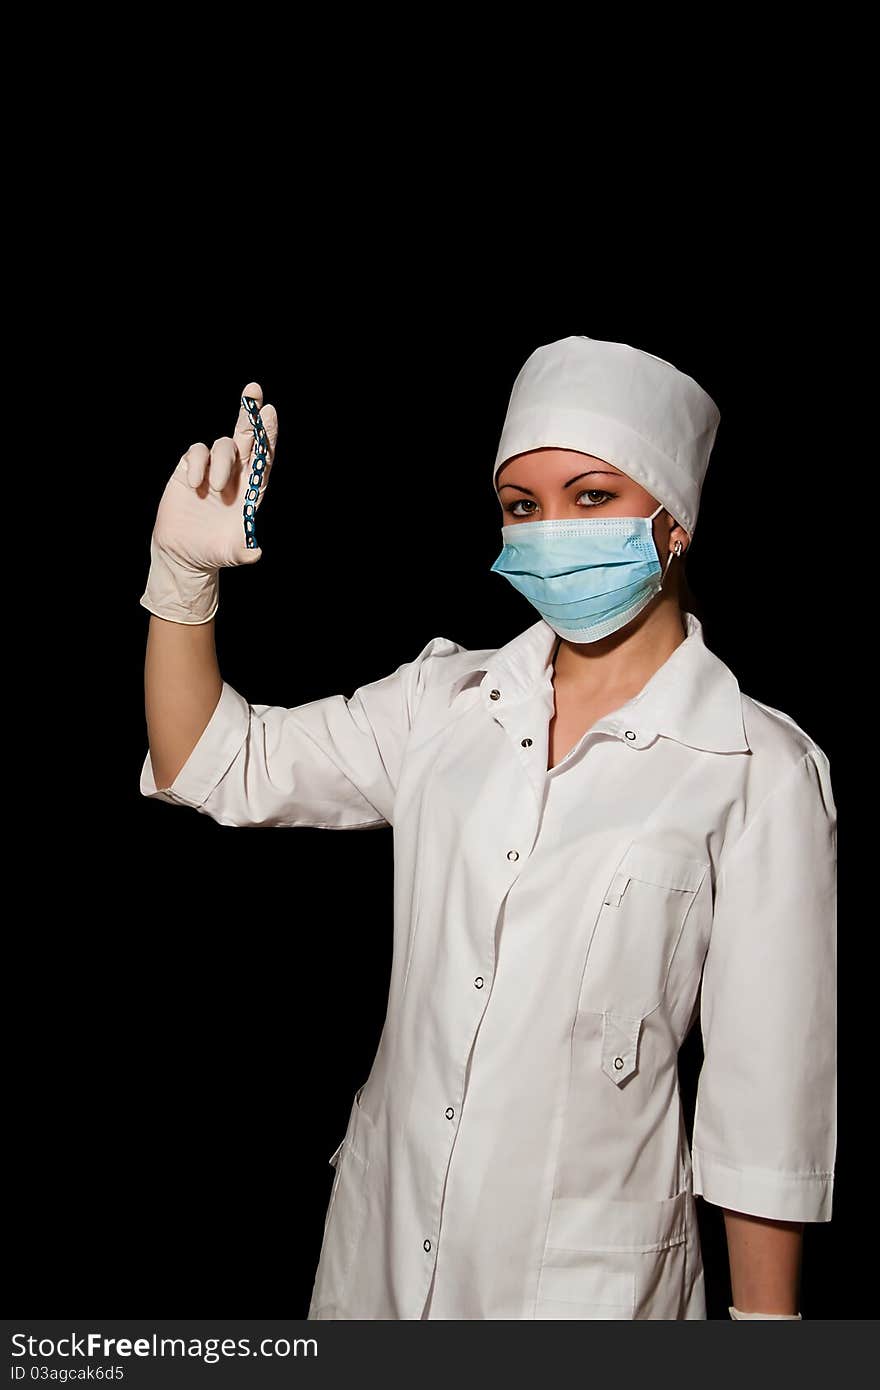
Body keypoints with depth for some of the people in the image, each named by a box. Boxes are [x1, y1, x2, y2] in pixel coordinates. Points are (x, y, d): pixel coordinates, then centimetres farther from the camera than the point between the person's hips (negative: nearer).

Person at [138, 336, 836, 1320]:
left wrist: (765, 1316, -8)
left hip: (586, 1273, -4)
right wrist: (184, 569, -11)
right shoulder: (445, 702, 1)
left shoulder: (760, 768, -13)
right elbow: (216, 768, 2)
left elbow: (769, 1085, -11)